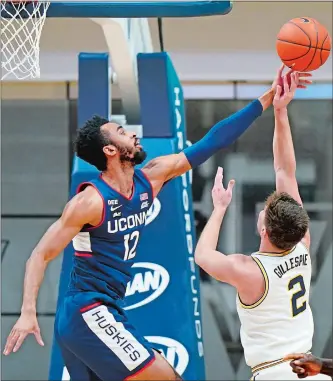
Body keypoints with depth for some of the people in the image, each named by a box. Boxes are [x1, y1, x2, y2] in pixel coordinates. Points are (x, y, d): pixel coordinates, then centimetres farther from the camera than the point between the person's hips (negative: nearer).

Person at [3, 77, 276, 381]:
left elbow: (210, 144, 7)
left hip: (106, 313, 9)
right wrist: (28, 313, -26)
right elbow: (41, 255, -14)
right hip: (89, 313, -9)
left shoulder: (150, 179, 5)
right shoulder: (91, 200, -15)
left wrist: (266, 100, 6)